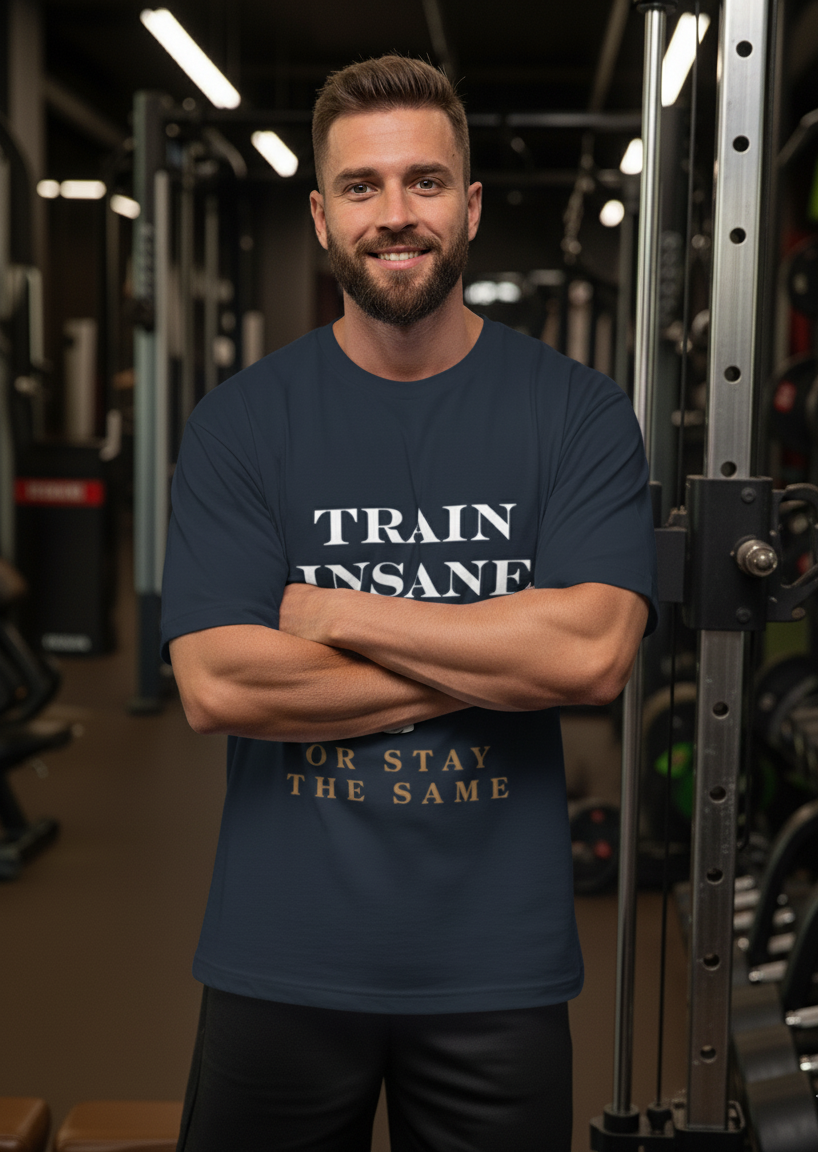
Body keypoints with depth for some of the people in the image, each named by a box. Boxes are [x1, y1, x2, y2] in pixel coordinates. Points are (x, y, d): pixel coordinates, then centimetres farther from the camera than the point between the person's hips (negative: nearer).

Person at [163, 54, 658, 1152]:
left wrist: (339, 614, -13)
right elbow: (216, 684, -13)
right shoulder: (241, 420, -2)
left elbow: (592, 651, -16)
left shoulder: (578, 411, -3)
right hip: (282, 961, 1)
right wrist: (494, 663, -13)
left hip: (497, 966, 0)